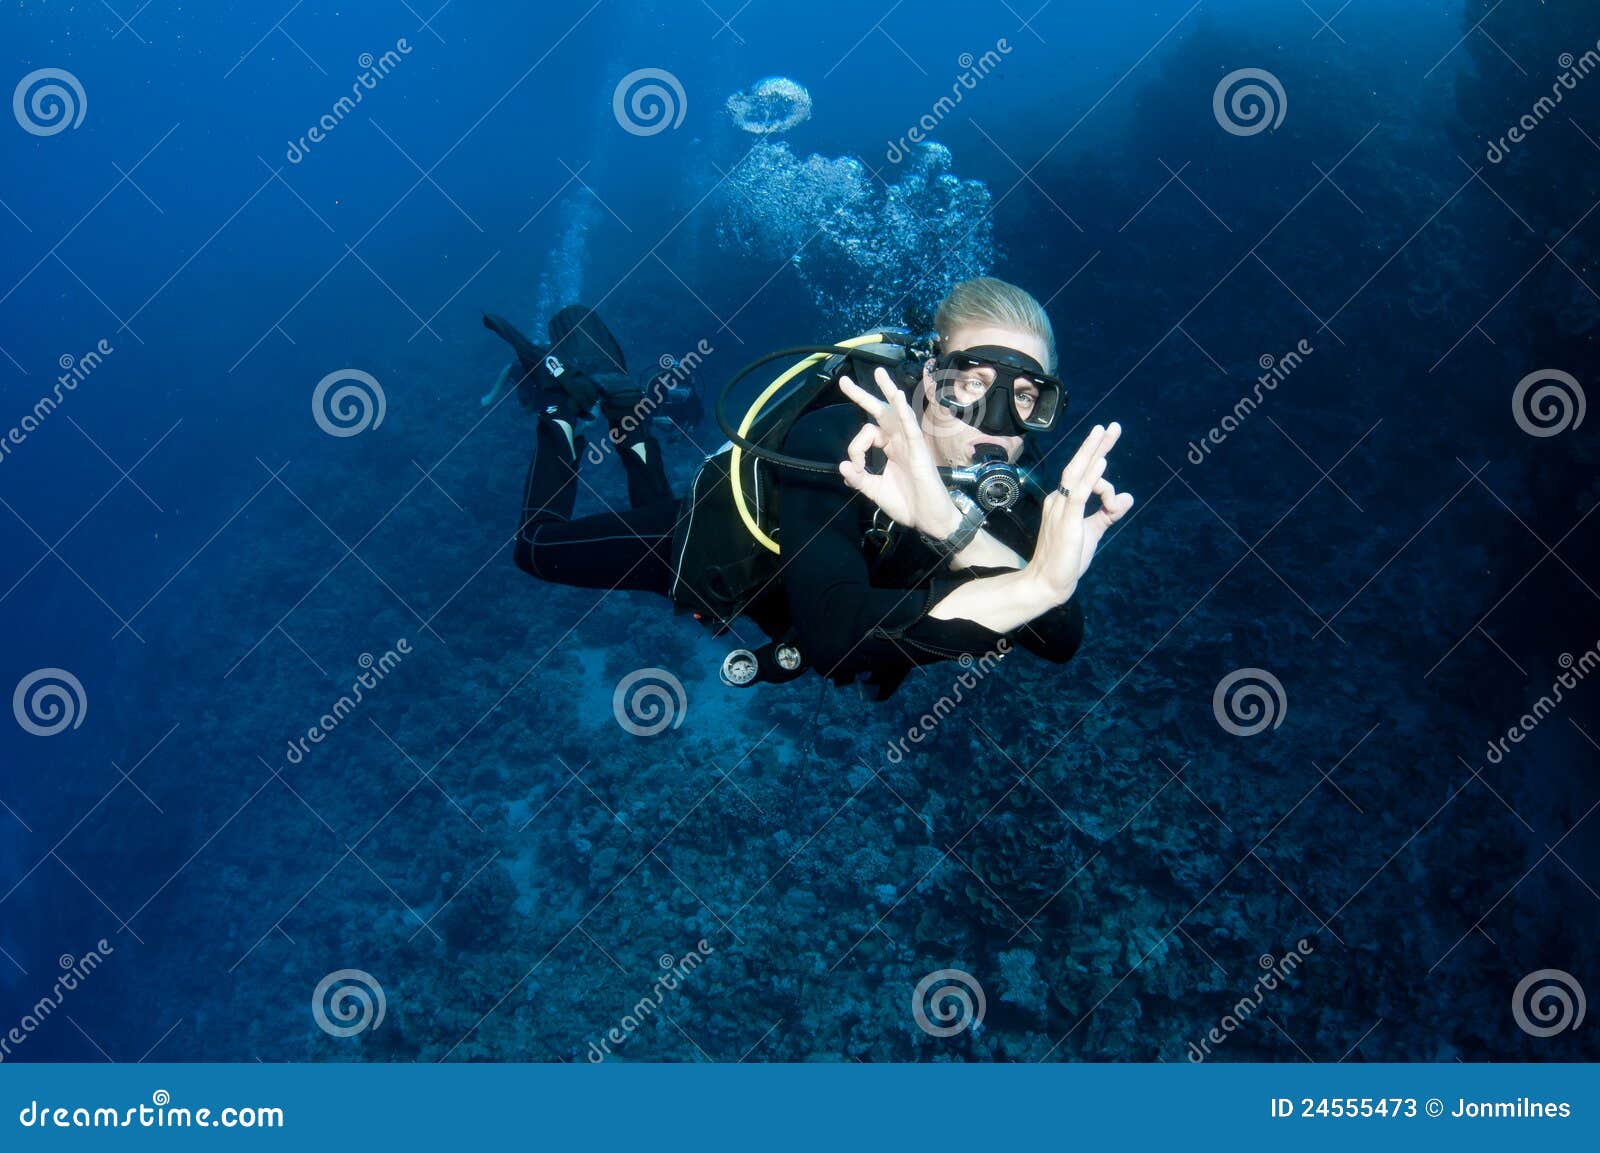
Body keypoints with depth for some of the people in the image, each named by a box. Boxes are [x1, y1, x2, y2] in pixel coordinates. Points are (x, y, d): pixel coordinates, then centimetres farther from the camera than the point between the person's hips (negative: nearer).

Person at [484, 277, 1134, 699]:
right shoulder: (837, 440, -47)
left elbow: (1062, 638, -49)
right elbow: (831, 630, -62)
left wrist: (953, 527, -66)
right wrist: (1030, 585, -75)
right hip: (709, 538, -4)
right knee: (539, 545, 20)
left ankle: (610, 389, 49)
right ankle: (564, 397, 36)